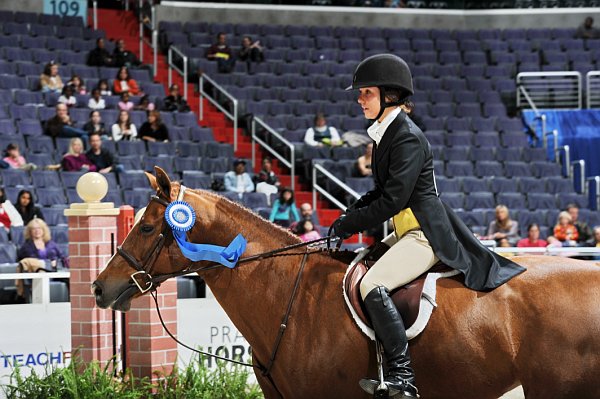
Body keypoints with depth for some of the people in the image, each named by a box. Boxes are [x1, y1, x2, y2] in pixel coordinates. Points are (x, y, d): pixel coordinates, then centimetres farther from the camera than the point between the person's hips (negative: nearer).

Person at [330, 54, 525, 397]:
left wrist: (350, 224, -12)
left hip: (425, 234, -11)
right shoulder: (385, 134, 13)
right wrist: (353, 211, 6)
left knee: (372, 285, -26)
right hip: (407, 232, 11)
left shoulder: (407, 138, -17)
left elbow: (393, 200, -21)